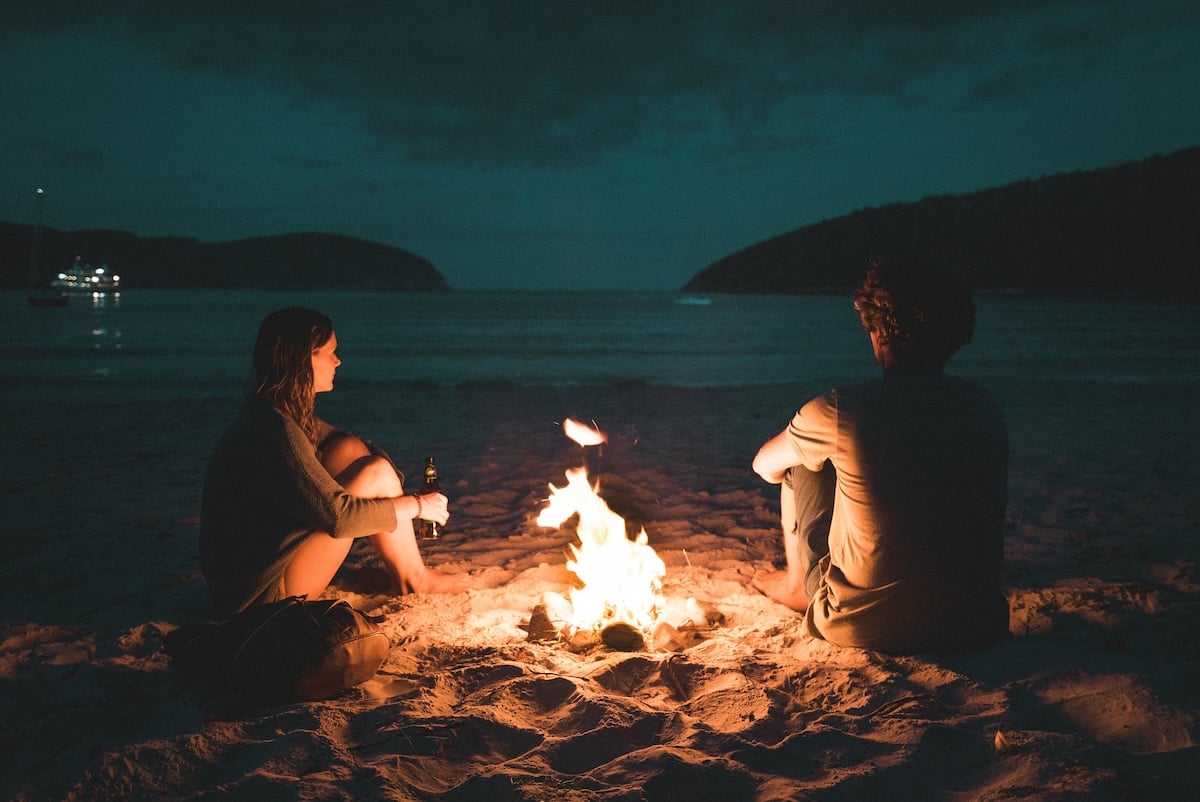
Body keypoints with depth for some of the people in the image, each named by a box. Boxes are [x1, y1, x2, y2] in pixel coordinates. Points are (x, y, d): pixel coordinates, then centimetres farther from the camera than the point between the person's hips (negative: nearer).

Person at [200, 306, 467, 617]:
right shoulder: (274, 430, -24)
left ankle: (406, 570, 5)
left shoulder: (288, 414, 6)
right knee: (376, 472, -13)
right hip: (265, 591, -9)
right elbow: (338, 515, -25)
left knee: (350, 450, 2)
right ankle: (414, 578, 7)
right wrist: (417, 506, -11)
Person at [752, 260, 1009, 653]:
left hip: (864, 627, -4)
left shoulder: (839, 410, -17)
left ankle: (796, 583, 38)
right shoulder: (985, 407, -3)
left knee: (802, 467, 14)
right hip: (977, 628, 4)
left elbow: (764, 465, 4)